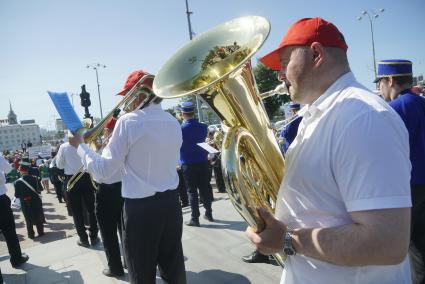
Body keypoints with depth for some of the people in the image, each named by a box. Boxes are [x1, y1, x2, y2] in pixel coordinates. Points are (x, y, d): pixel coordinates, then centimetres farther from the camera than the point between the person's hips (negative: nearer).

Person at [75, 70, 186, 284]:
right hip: (171, 202, 6)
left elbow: (104, 170, -10)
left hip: (140, 207, -5)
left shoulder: (129, 122, -13)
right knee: (174, 266, 19)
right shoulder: (173, 123, 5)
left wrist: (80, 145, 3)